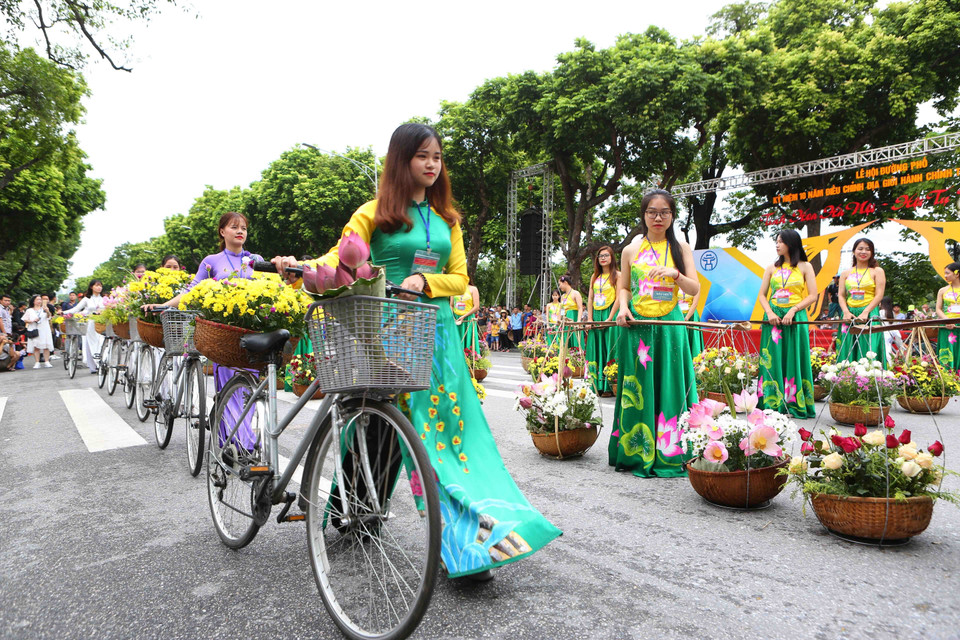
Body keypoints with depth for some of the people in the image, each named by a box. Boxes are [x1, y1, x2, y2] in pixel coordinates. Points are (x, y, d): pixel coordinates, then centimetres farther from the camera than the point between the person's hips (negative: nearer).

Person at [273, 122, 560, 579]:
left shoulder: (447, 219, 17)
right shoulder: (376, 213, 5)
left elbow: (459, 278, 11)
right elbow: (342, 256, -4)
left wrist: (425, 281, -8)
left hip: (437, 331, 3)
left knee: (448, 429, -1)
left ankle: (464, 543, 4)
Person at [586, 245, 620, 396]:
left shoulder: (617, 275, -2)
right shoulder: (594, 276, 15)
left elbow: (618, 299, -8)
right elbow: (590, 299, 12)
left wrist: (609, 319, -15)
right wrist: (590, 319, 2)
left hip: (610, 315, -6)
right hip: (596, 315, 6)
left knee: (609, 350, -5)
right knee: (595, 351, 5)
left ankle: (609, 387, -1)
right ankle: (597, 386, 9)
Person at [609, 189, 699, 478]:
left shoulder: (680, 248, 7)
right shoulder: (631, 250, 7)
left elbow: (695, 288, 2)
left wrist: (674, 273, -17)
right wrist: (623, 308, -5)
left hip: (669, 327, 0)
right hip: (636, 325, 0)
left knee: (669, 387, -1)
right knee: (637, 390, 2)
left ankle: (670, 453, 9)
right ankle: (636, 453, 12)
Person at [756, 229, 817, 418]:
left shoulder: (805, 267, 4)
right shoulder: (772, 268, 12)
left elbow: (812, 296, -2)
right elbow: (762, 295, 9)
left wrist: (792, 311, -14)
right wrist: (769, 313, -8)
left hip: (796, 318, -2)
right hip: (773, 318, 2)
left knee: (795, 360, -1)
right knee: (773, 360, 0)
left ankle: (795, 405, 6)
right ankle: (772, 404, 5)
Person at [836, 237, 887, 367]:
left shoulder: (877, 271, 6)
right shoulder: (846, 273, 13)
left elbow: (879, 295, -3)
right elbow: (841, 295, 8)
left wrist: (865, 313, -16)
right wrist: (846, 312, -9)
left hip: (869, 314, -3)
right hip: (850, 315, 3)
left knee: (869, 351, -6)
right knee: (848, 351, 1)